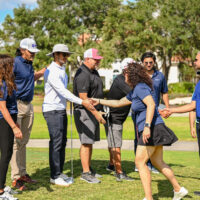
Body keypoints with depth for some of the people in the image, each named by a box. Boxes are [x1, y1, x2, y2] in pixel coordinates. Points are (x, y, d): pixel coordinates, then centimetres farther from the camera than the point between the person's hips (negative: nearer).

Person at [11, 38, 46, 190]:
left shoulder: (29, 64, 13)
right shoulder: (15, 63, -13)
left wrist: (43, 72, 19)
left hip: (28, 105, 8)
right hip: (16, 105, -8)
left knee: (24, 142, 13)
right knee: (16, 142, -5)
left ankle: (23, 173, 21)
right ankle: (16, 178, -1)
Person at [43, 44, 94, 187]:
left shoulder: (62, 70, 17)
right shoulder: (52, 71, -15)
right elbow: (62, 91, -23)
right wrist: (82, 102, -27)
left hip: (62, 109, 9)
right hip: (52, 110, -9)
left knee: (62, 141, 10)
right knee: (56, 142, -9)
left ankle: (60, 172, 18)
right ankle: (55, 176, -3)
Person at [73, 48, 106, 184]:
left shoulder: (94, 72, 15)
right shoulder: (82, 75, -17)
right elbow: (83, 98, -22)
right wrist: (96, 113, -22)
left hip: (94, 111, 10)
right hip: (85, 112, -10)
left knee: (90, 142, 13)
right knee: (86, 142, -8)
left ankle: (89, 169, 21)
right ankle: (85, 173, -4)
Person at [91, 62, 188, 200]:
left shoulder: (140, 87, -12)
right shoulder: (134, 92, 19)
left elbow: (151, 104, -26)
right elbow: (118, 103, 30)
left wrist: (147, 126, -34)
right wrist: (99, 101, 31)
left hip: (153, 128, -10)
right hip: (152, 130, 10)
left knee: (140, 162, -7)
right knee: (158, 162, 17)